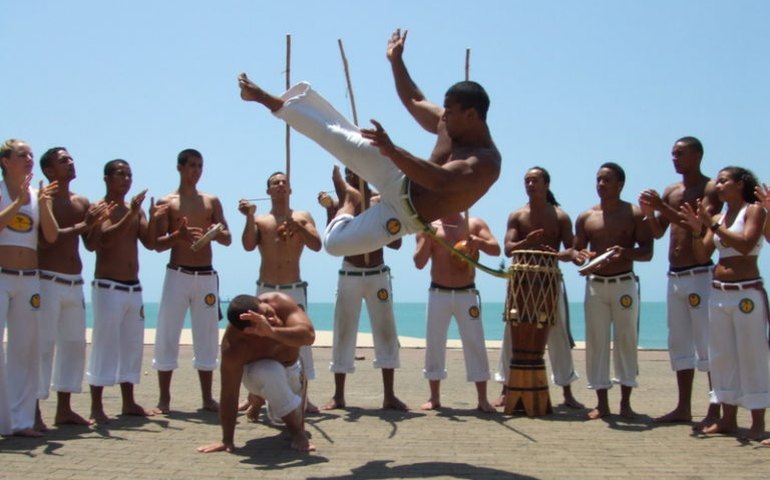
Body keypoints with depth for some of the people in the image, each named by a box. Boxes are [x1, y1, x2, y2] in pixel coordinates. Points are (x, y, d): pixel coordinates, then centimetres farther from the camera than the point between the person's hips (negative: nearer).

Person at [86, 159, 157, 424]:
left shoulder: (135, 210, 14)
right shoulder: (99, 208, -5)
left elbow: (149, 242, 4)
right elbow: (102, 239, -22)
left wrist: (152, 219, -12)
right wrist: (130, 214, -26)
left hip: (133, 288, 7)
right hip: (108, 287, -7)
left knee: (133, 344, 10)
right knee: (104, 345, -7)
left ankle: (128, 402, 18)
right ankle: (96, 407, -2)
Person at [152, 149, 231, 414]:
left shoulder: (212, 201, 11)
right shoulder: (167, 202, 3)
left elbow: (228, 239, 10)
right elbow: (157, 244, -3)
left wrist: (217, 233, -13)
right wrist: (178, 235, -23)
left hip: (206, 276, 3)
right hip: (177, 275, -3)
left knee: (207, 337, 6)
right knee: (167, 335, -3)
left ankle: (207, 398, 13)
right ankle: (164, 399, 4)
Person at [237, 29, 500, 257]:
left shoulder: (484, 163, -31)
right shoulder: (451, 122, -4)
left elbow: (439, 181, -50)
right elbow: (414, 102, 15)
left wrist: (392, 150, -61)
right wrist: (396, 61, 15)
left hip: (404, 214, -6)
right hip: (399, 181, 6)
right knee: (340, 137, -5)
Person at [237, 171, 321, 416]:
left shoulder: (302, 217, 7)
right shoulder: (260, 220, 7)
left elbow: (317, 245, -6)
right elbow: (248, 246, -8)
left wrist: (296, 226, -19)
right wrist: (249, 218, -19)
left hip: (294, 290, 0)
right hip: (265, 290, 0)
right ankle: (253, 397, 11)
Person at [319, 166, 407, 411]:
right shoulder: (341, 202, 3)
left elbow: (396, 243, 0)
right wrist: (329, 210, -14)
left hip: (378, 275, 0)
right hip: (349, 276, 0)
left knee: (386, 332, 0)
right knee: (343, 332, 0)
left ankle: (389, 395, 6)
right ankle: (338, 396, 6)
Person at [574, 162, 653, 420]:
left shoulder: (634, 214, 1)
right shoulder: (586, 217, 9)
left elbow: (647, 252, -3)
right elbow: (576, 249, 13)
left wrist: (626, 252, -22)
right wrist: (579, 256, -11)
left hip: (624, 284, -2)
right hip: (594, 284, 2)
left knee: (626, 340, 1)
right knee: (596, 342, 1)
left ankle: (625, 402, 9)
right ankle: (601, 403, 8)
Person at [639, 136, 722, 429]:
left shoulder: (709, 189, -5)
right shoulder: (671, 191, 15)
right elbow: (658, 232, 15)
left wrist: (663, 208, -22)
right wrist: (650, 213, -4)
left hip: (700, 275, -8)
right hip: (674, 276, 8)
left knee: (708, 344, -7)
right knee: (679, 344, 10)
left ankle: (715, 411, -4)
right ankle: (683, 408, 17)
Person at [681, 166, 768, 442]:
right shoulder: (718, 218, 14)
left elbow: (746, 245, -19)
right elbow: (702, 256, 9)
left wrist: (713, 225, -19)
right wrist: (697, 230, -6)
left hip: (747, 293, -6)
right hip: (718, 292, 7)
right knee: (721, 357, 7)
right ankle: (728, 419, 14)